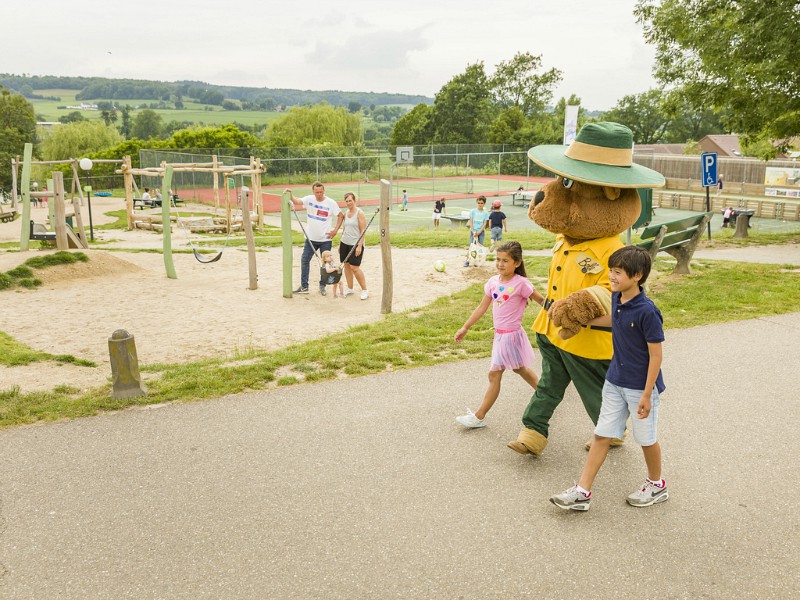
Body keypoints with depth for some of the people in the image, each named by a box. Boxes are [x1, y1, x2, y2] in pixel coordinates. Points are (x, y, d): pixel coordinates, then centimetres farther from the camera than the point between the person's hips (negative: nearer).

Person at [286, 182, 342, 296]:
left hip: (325, 239, -2)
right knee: (304, 260, 1)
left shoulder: (331, 203, -8)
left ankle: (322, 286, 21)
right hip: (311, 238, 2)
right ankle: (304, 287, 8)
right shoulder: (309, 199, -3)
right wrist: (290, 193, -34)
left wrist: (335, 230, -5)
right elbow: (296, 201, -17)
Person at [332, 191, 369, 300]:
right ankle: (349, 288, 21)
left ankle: (364, 290, 2)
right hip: (344, 243, 7)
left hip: (356, 244, -7)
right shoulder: (345, 213, 11)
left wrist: (359, 246, -19)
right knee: (346, 265, 8)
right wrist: (340, 244, 18)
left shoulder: (359, 213, -9)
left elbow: (363, 231, -13)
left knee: (354, 267, -9)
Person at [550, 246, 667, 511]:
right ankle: (582, 492, 10)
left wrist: (647, 394, -17)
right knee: (602, 435, 7)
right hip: (615, 381, 7)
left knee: (646, 439, 12)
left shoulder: (647, 311, -23)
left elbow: (656, 355, -18)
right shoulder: (616, 298, -1)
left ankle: (656, 485, 37)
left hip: (641, 386, -7)